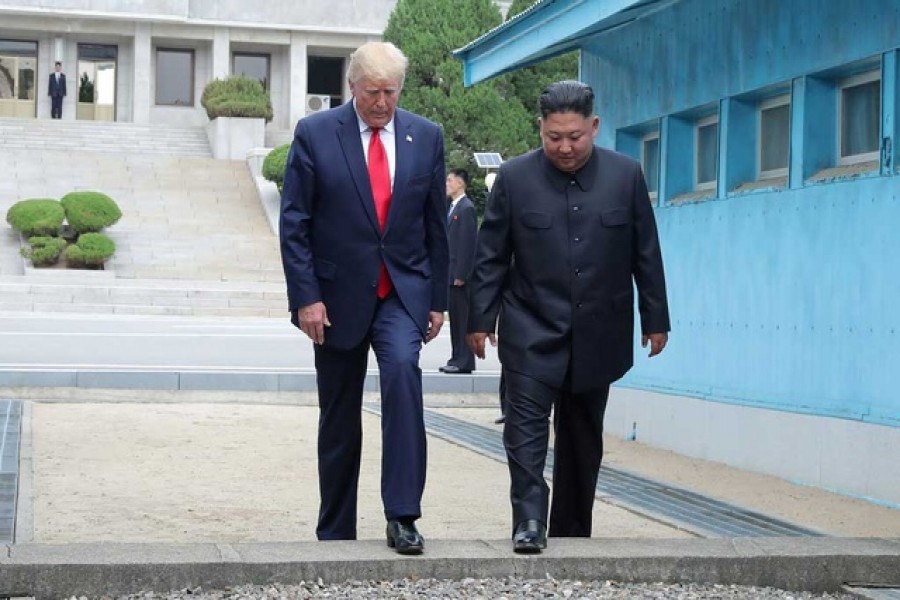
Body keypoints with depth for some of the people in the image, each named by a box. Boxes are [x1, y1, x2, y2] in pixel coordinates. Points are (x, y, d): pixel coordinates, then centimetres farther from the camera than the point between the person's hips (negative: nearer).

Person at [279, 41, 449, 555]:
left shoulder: (426, 137, 3)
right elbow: (294, 223, -5)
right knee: (339, 418, 7)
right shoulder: (315, 134, -4)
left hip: (403, 291, 1)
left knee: (403, 371, -26)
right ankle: (335, 533, 21)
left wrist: (438, 298, 6)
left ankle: (403, 516, -23)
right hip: (338, 294, 0)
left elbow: (436, 224, 8)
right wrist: (306, 296, -12)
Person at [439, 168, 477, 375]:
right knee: (455, 317, 12)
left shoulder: (466, 208, -13)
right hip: (451, 272, 9)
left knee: (463, 317, -5)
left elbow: (467, 244, -17)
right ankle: (457, 358, 18)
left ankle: (464, 362, -2)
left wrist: (460, 274, -19)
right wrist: (449, 272, 16)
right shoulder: (453, 207, 16)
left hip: (460, 273, -9)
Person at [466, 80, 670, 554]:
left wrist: (655, 319, 5)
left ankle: (571, 532, 20)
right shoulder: (514, 177, -3)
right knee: (526, 423, -15)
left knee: (583, 435, 11)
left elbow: (646, 254, 5)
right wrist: (481, 319, -2)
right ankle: (529, 521, -15)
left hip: (597, 333, 2)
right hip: (532, 331, -2)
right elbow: (491, 256, 0)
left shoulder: (625, 176, 1)